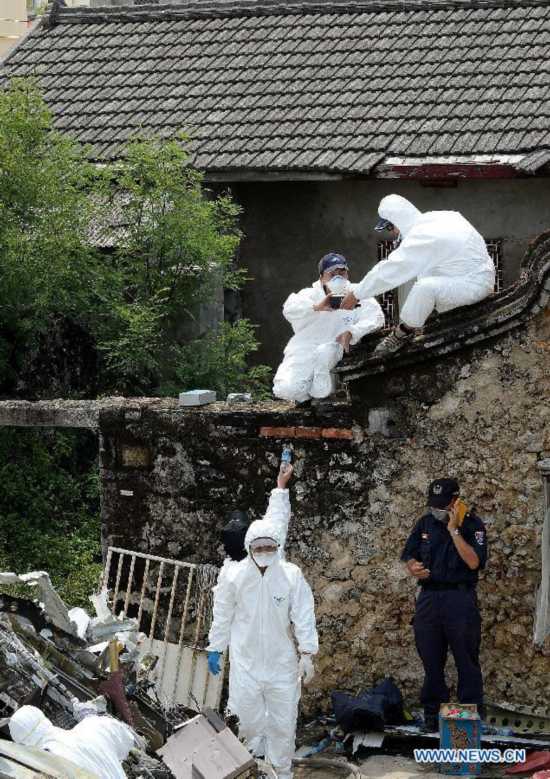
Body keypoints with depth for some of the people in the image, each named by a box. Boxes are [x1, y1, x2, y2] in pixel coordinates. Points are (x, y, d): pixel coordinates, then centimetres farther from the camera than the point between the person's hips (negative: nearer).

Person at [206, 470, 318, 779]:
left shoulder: (292, 576, -11)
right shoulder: (234, 576, -8)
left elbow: (304, 616, -8)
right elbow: (222, 615, 3)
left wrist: (307, 654, -11)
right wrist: (215, 649, 9)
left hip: (282, 661, 0)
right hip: (245, 661, 0)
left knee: (283, 721, 6)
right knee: (248, 719, 5)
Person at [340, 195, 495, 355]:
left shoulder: (422, 238, -22)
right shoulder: (433, 218, 3)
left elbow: (388, 271, -18)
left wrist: (356, 295, -10)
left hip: (475, 284, -10)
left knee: (425, 287, -29)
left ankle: (405, 331, -5)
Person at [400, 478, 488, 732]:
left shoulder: (471, 524, -5)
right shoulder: (425, 523, 10)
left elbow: (474, 562, -17)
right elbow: (409, 555, 15)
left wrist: (454, 530, -18)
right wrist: (413, 567, -9)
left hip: (460, 599, -4)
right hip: (429, 597, 4)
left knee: (467, 661, -1)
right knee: (431, 661, 9)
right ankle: (432, 714, 17)